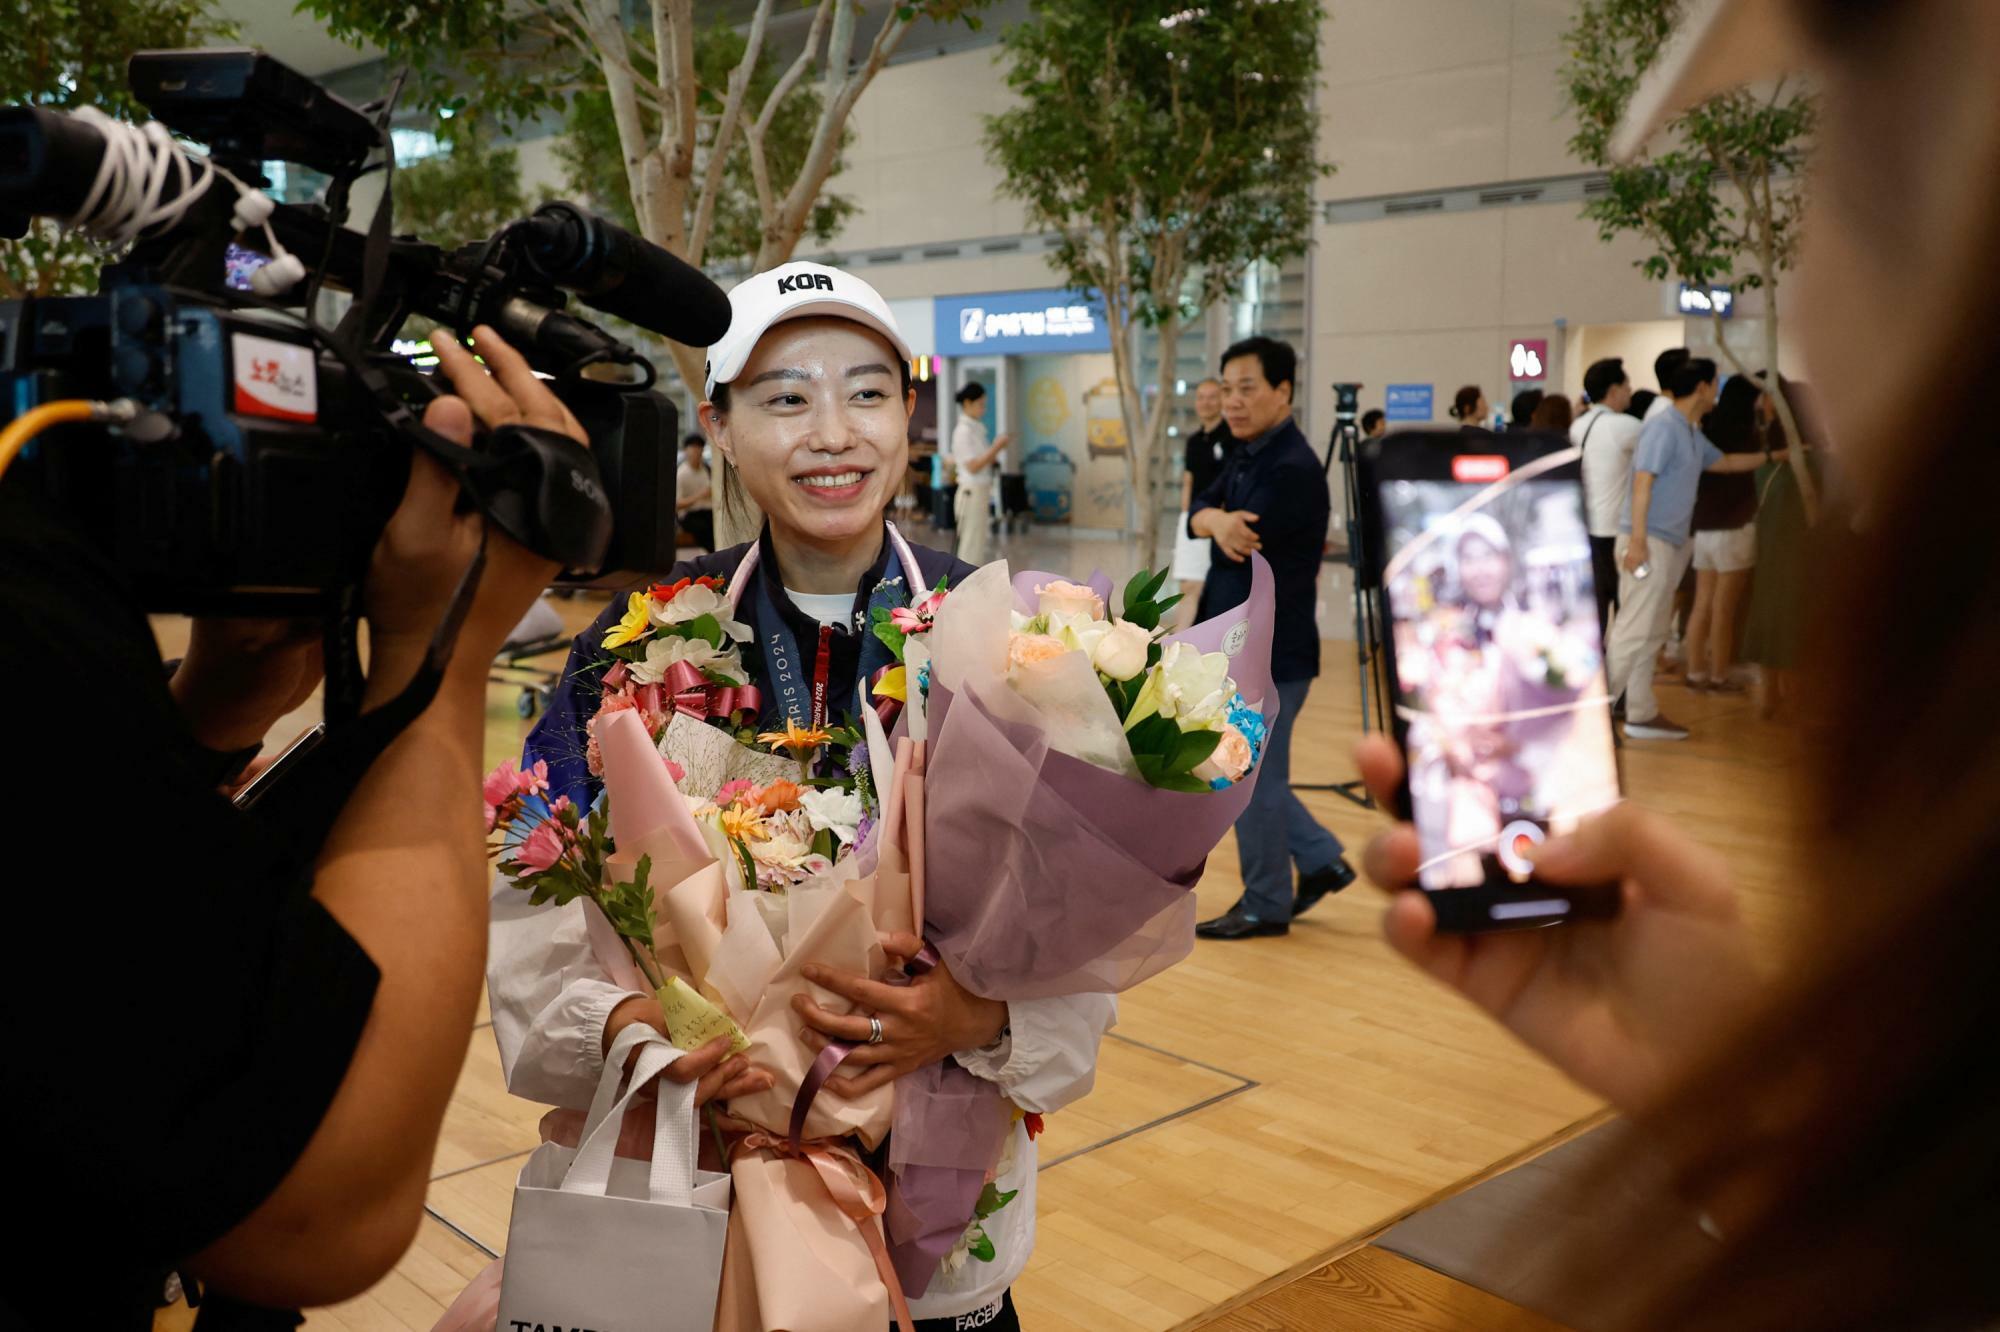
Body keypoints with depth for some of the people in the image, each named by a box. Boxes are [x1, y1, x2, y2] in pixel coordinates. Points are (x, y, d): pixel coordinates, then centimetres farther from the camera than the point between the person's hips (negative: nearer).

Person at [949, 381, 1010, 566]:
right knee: (972, 547, -4)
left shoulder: (976, 429, 12)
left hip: (982, 492, 9)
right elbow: (973, 466, -18)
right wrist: (996, 447, -17)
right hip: (972, 493, -9)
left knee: (981, 543, 12)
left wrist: (998, 447, 1)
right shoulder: (963, 431, -14)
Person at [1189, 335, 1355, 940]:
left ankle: (1265, 905, 16)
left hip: (1270, 652, -10)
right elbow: (1198, 511, 0)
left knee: (1254, 779, 1)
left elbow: (1243, 549, -24)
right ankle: (1321, 860, 30)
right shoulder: (1246, 456, 12)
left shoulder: (1294, 468, -20)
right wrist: (1218, 521, -21)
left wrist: (1224, 529, -3)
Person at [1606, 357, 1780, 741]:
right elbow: (1642, 483, -19)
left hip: (1670, 544, 10)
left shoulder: (1692, 436, 18)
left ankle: (1642, 714, 15)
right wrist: (1638, 540, -25)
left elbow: (1725, 462, 35)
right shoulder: (1663, 427, -11)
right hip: (1649, 541, -10)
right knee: (1633, 632, -12)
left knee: (1651, 635, 11)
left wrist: (1773, 456, 36)